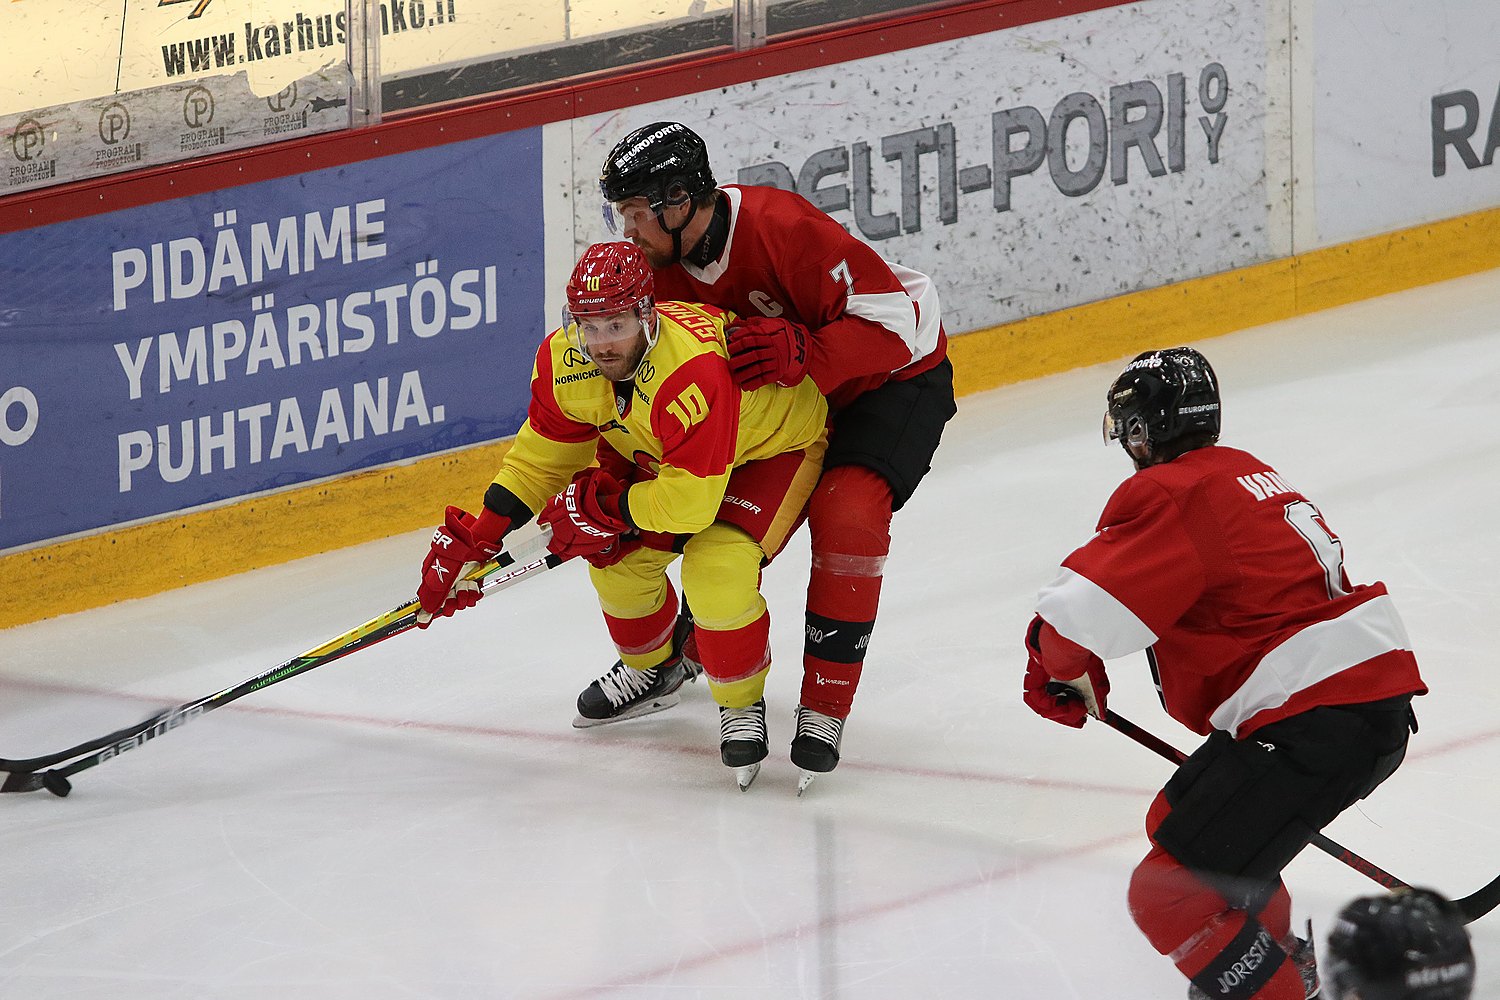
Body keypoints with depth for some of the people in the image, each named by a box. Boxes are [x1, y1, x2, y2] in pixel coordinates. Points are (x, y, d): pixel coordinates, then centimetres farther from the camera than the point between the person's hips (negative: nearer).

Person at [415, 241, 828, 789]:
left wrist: (601, 507, -28)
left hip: (776, 443, -7)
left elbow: (690, 501, -39)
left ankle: (742, 703, 0)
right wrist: (475, 540, -10)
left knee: (717, 569, -25)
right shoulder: (565, 360, -21)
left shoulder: (693, 369, -44)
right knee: (621, 553, 0)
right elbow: (541, 457, -6)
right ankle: (652, 669, 31)